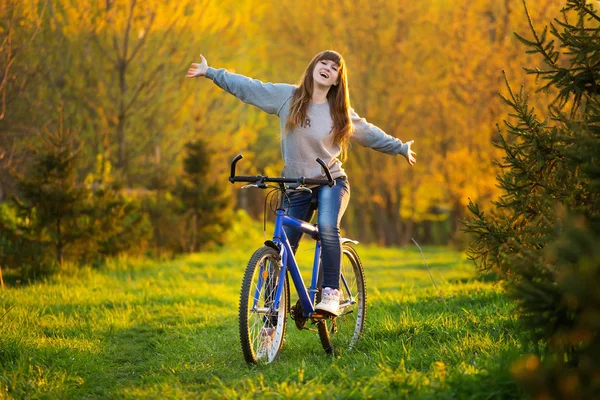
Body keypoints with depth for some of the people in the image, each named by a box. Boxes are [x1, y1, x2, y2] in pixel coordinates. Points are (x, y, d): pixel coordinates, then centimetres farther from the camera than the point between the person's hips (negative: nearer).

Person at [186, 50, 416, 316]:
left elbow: (370, 134, 17)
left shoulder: (341, 113, 2)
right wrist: (210, 72, 6)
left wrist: (401, 148, 22)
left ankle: (330, 292, -26)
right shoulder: (287, 96, 0)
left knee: (327, 227, -32)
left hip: (331, 182, -1)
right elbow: (247, 87, 5)